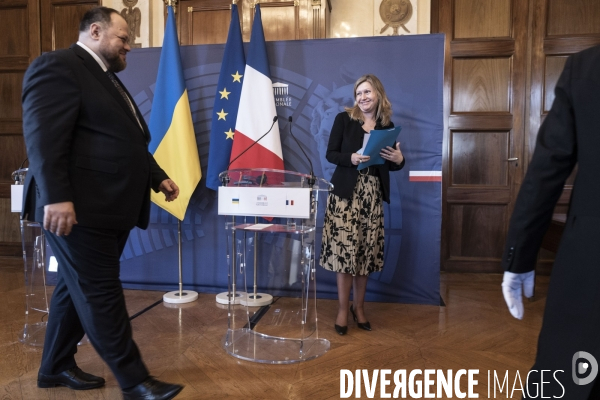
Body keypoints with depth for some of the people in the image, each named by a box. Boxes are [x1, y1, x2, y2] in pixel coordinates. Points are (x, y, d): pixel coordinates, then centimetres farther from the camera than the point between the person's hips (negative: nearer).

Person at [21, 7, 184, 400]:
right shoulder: (57, 66, -7)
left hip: (109, 208, 10)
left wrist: (157, 177, 20)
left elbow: (130, 143, 26)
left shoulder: (108, 79, 24)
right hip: (80, 209, -10)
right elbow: (44, 136, -19)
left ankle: (56, 367, 33)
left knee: (80, 290, 17)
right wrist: (57, 198, -26)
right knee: (100, 294, -2)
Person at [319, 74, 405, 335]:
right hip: (345, 193, -3)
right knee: (344, 250, -3)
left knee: (365, 252, 7)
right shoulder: (344, 119, 1)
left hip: (372, 195, 3)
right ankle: (343, 309, 13)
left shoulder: (387, 125, 9)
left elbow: (389, 165, 13)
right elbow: (330, 154, -3)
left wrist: (399, 160, -8)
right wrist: (351, 158, -20)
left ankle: (358, 307, 24)